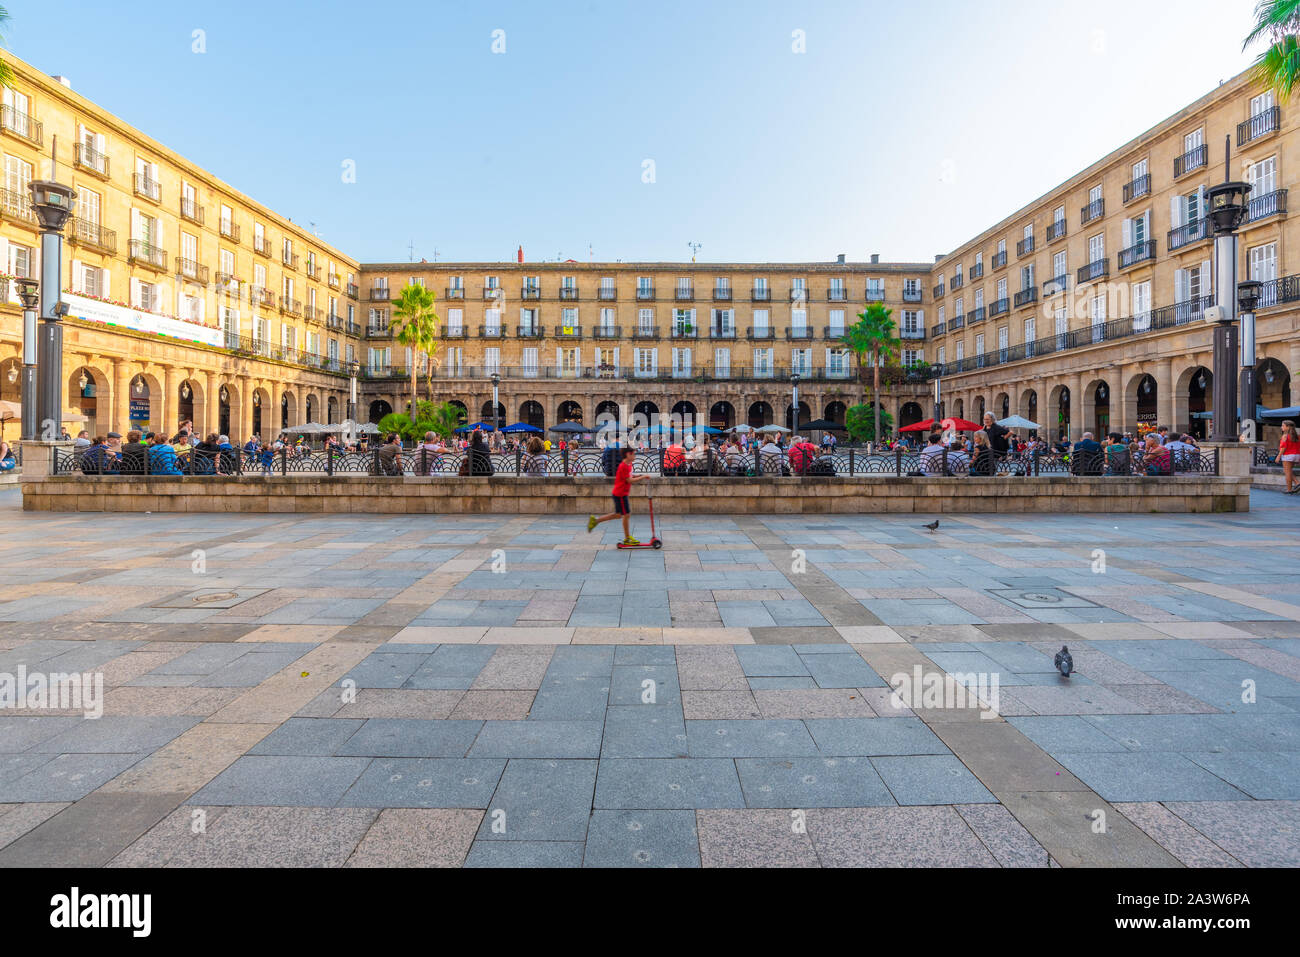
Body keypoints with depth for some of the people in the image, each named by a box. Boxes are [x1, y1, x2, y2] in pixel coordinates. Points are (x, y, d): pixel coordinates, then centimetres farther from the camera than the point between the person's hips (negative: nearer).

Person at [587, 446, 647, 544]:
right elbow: (630, 480, -22)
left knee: (619, 514, 17)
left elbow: (630, 477, 21)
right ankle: (627, 539, 12)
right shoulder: (624, 466, -21)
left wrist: (639, 476, 5)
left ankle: (595, 520, 21)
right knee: (626, 514, 0)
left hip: (621, 494, 10)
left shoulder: (628, 465, 9)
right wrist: (643, 477, -17)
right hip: (620, 494, -10)